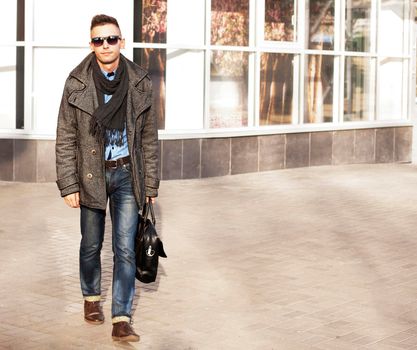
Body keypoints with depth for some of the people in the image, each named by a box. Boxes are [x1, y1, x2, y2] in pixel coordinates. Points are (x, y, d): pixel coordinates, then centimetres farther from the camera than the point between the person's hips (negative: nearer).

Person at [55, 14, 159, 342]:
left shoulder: (140, 83, -3)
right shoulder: (77, 84, -6)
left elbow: (149, 137, 3)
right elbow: (65, 139, -3)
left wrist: (151, 183, 3)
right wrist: (68, 185, -8)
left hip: (127, 174, 0)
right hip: (91, 175, 0)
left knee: (125, 249, -3)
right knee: (91, 245, 14)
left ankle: (122, 319, 1)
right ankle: (91, 297, 39)